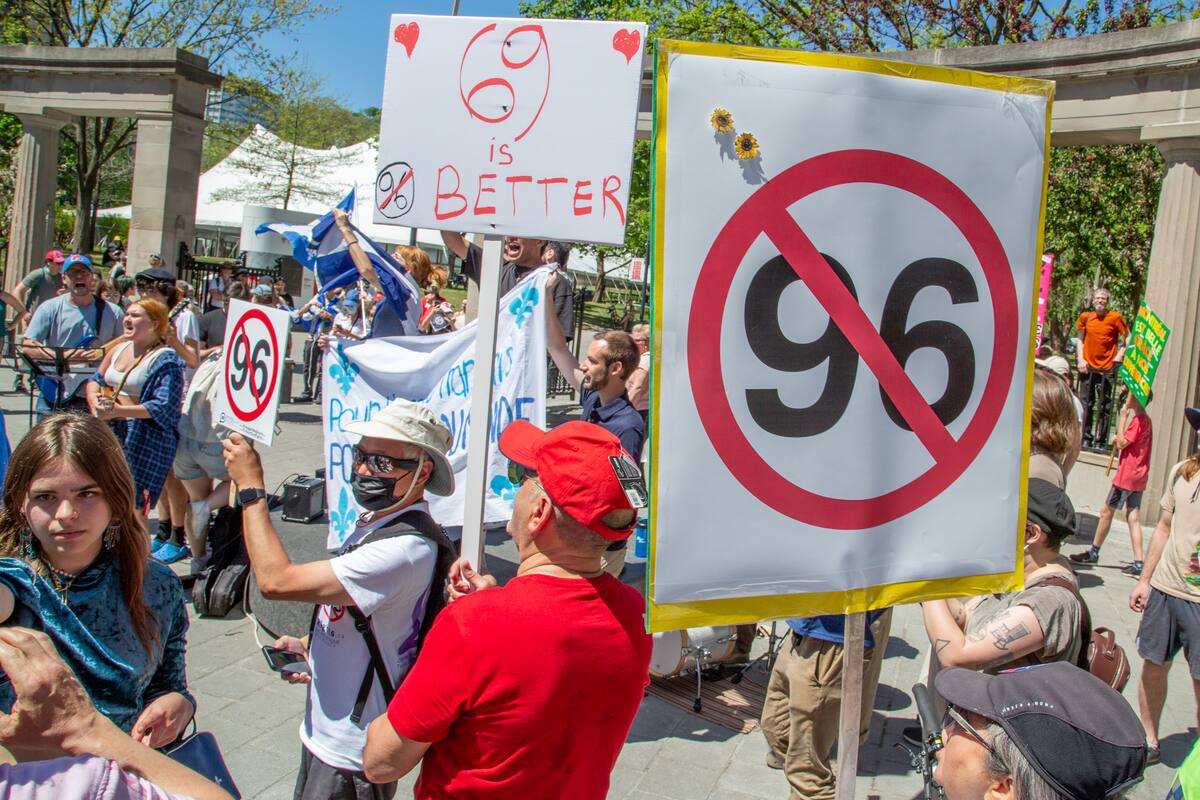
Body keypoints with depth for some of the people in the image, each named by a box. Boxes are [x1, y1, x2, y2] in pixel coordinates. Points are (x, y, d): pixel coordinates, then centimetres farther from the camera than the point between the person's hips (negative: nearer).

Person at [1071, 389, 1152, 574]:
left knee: (1106, 512, 2)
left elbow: (1122, 443, -18)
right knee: (1133, 517, 7)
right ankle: (1138, 563, 4)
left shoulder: (1138, 419, -16)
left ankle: (1094, 552, 12)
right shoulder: (1145, 419, 15)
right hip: (1138, 476, 9)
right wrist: (1119, 441, 4)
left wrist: (1123, 416, -16)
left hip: (1127, 475, -9)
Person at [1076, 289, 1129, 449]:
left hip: (1107, 368, -3)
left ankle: (1100, 441, 3)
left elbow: (1128, 337, 3)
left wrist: (1120, 354, -8)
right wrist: (1080, 359, 3)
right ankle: (1086, 438, 14)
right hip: (1088, 366, 3)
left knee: (1104, 406, -2)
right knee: (1087, 404, 6)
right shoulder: (1085, 317, 5)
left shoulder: (1115, 317, -4)